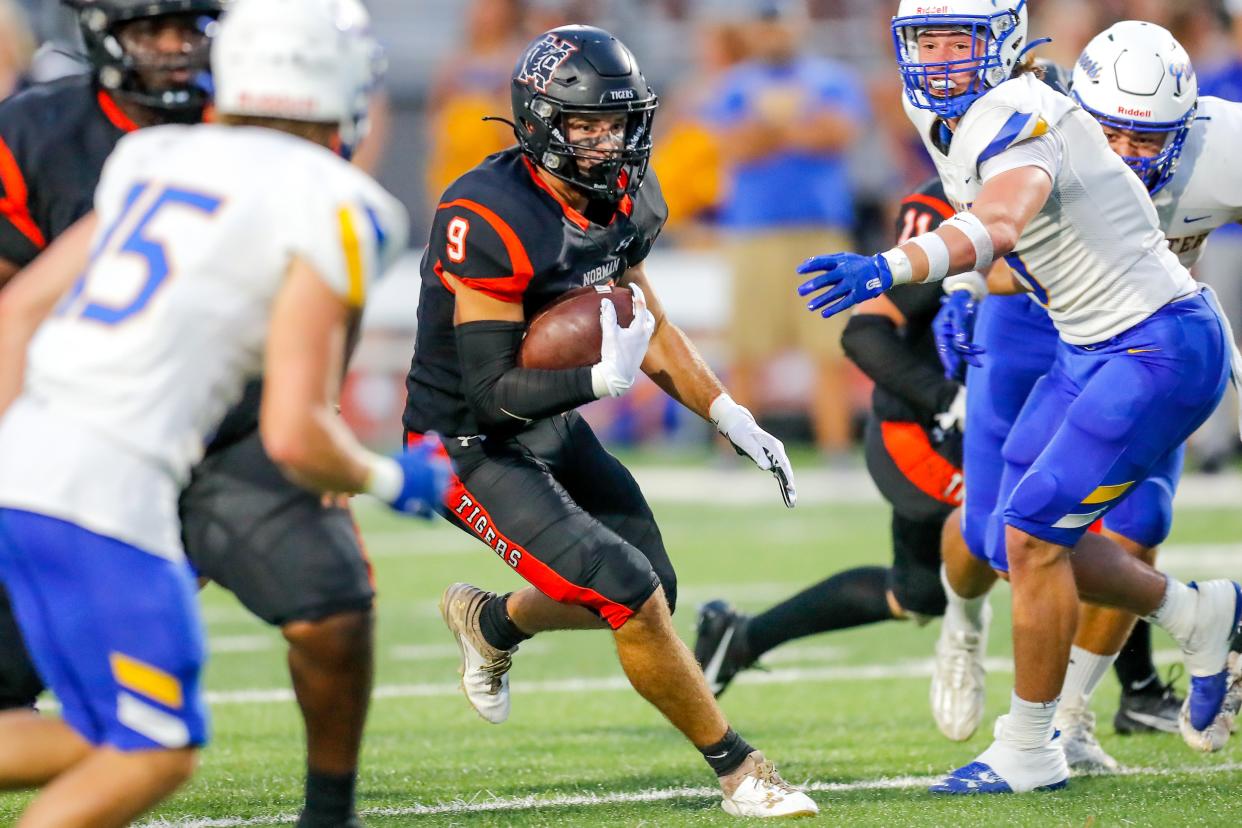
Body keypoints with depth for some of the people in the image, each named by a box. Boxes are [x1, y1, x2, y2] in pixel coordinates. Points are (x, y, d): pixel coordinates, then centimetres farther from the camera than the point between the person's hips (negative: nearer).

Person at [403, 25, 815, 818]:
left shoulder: (623, 203, -3)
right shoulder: (490, 222, -28)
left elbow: (648, 322, 13)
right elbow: (490, 393, -27)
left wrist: (732, 417, 5)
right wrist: (604, 377, -37)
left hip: (555, 428, 8)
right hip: (469, 448, -8)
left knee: (647, 592, 13)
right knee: (633, 598, -16)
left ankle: (490, 620, 40)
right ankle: (740, 773, -2)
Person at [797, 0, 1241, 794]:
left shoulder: (1018, 119, -23)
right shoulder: (952, 125, 6)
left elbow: (999, 224, -45)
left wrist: (888, 268, -59)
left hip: (1160, 351, -10)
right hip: (1092, 351, 10)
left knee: (1033, 536, -10)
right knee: (1015, 546, 9)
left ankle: (1029, 752, 3)